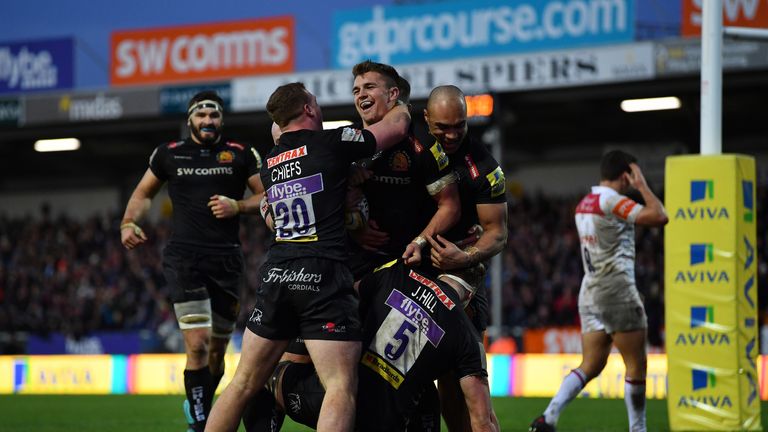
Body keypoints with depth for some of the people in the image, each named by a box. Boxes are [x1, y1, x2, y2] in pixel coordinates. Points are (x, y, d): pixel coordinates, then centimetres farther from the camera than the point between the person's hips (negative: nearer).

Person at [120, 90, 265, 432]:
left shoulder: (241, 155, 8)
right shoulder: (169, 154, 9)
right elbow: (144, 192, 22)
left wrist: (238, 206, -9)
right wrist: (129, 222, 5)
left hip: (226, 259, 2)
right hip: (184, 258, -2)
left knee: (217, 349, 8)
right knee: (198, 344, -17)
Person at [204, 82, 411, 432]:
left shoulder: (269, 164, 16)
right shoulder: (332, 143, -1)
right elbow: (398, 125, 10)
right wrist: (403, 106, 32)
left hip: (275, 275, 6)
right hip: (323, 275, -6)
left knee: (244, 384, 13)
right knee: (341, 387, -9)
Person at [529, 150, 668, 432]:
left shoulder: (583, 205, 13)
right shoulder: (612, 200, -13)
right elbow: (659, 217, -21)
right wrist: (642, 186, -7)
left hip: (590, 291, 8)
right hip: (617, 289, -8)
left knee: (590, 365, 6)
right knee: (636, 366, 1)